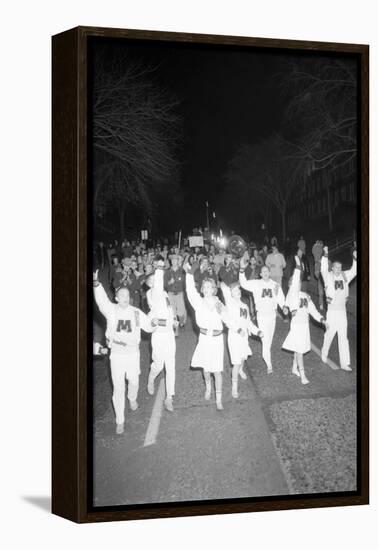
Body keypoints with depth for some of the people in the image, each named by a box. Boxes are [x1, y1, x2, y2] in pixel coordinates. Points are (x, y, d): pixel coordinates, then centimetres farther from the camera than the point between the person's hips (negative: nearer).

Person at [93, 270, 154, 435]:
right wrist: (96, 283, -46)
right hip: (116, 354, -2)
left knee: (134, 381, 20)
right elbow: (101, 299, -28)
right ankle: (120, 421, 10)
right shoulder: (111, 310, -10)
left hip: (133, 353, 2)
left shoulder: (136, 312, -2)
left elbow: (149, 326, 2)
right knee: (118, 388, -1)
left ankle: (132, 398, 56)